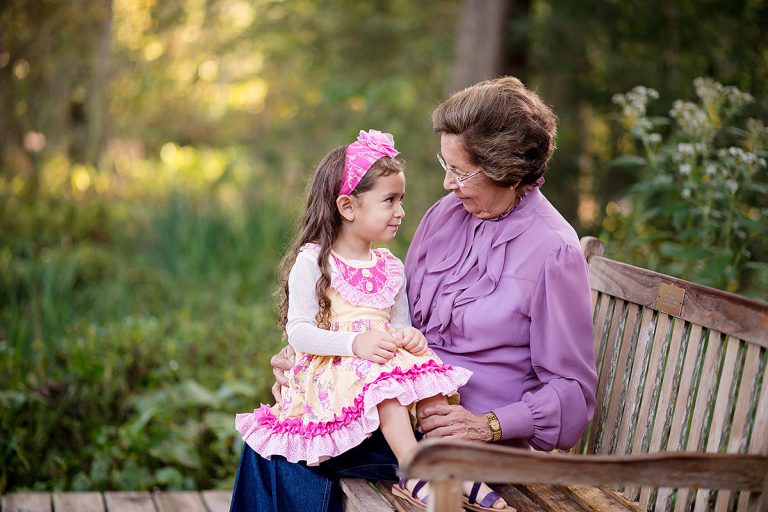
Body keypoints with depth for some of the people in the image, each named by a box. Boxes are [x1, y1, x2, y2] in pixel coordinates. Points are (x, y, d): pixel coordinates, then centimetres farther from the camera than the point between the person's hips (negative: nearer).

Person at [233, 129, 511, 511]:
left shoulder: (391, 267, 15)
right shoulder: (312, 262, -4)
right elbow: (298, 331, -10)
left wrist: (410, 336, -7)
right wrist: (355, 343, -24)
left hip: (385, 359, 5)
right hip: (331, 369, -5)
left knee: (432, 373, -23)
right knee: (383, 378, -34)